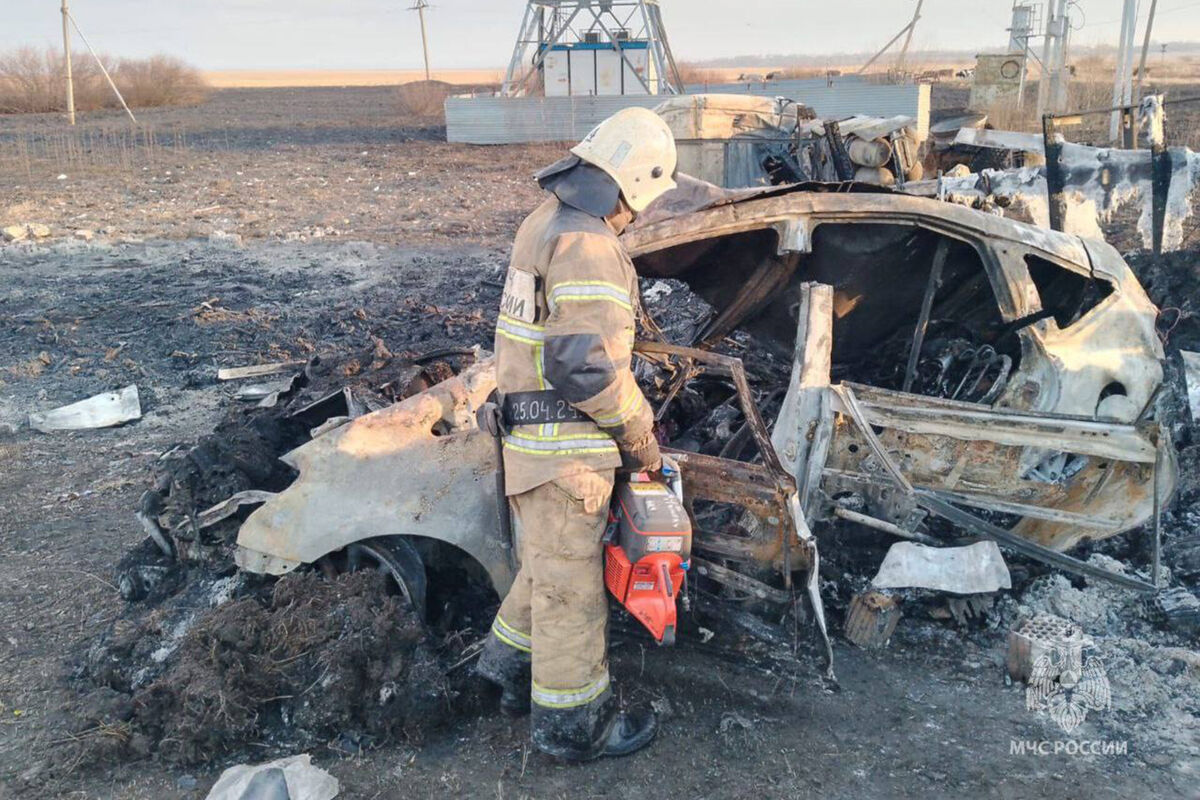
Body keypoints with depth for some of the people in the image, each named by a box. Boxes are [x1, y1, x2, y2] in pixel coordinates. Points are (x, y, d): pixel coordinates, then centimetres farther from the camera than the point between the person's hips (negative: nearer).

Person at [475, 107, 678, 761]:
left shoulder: (546, 221, 11)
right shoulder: (587, 247, -21)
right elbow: (588, 366, -26)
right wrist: (641, 436, -12)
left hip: (529, 433, 9)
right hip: (566, 448, -9)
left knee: (549, 562, 25)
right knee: (569, 583, 4)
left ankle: (511, 668, 40)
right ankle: (573, 723, 19)